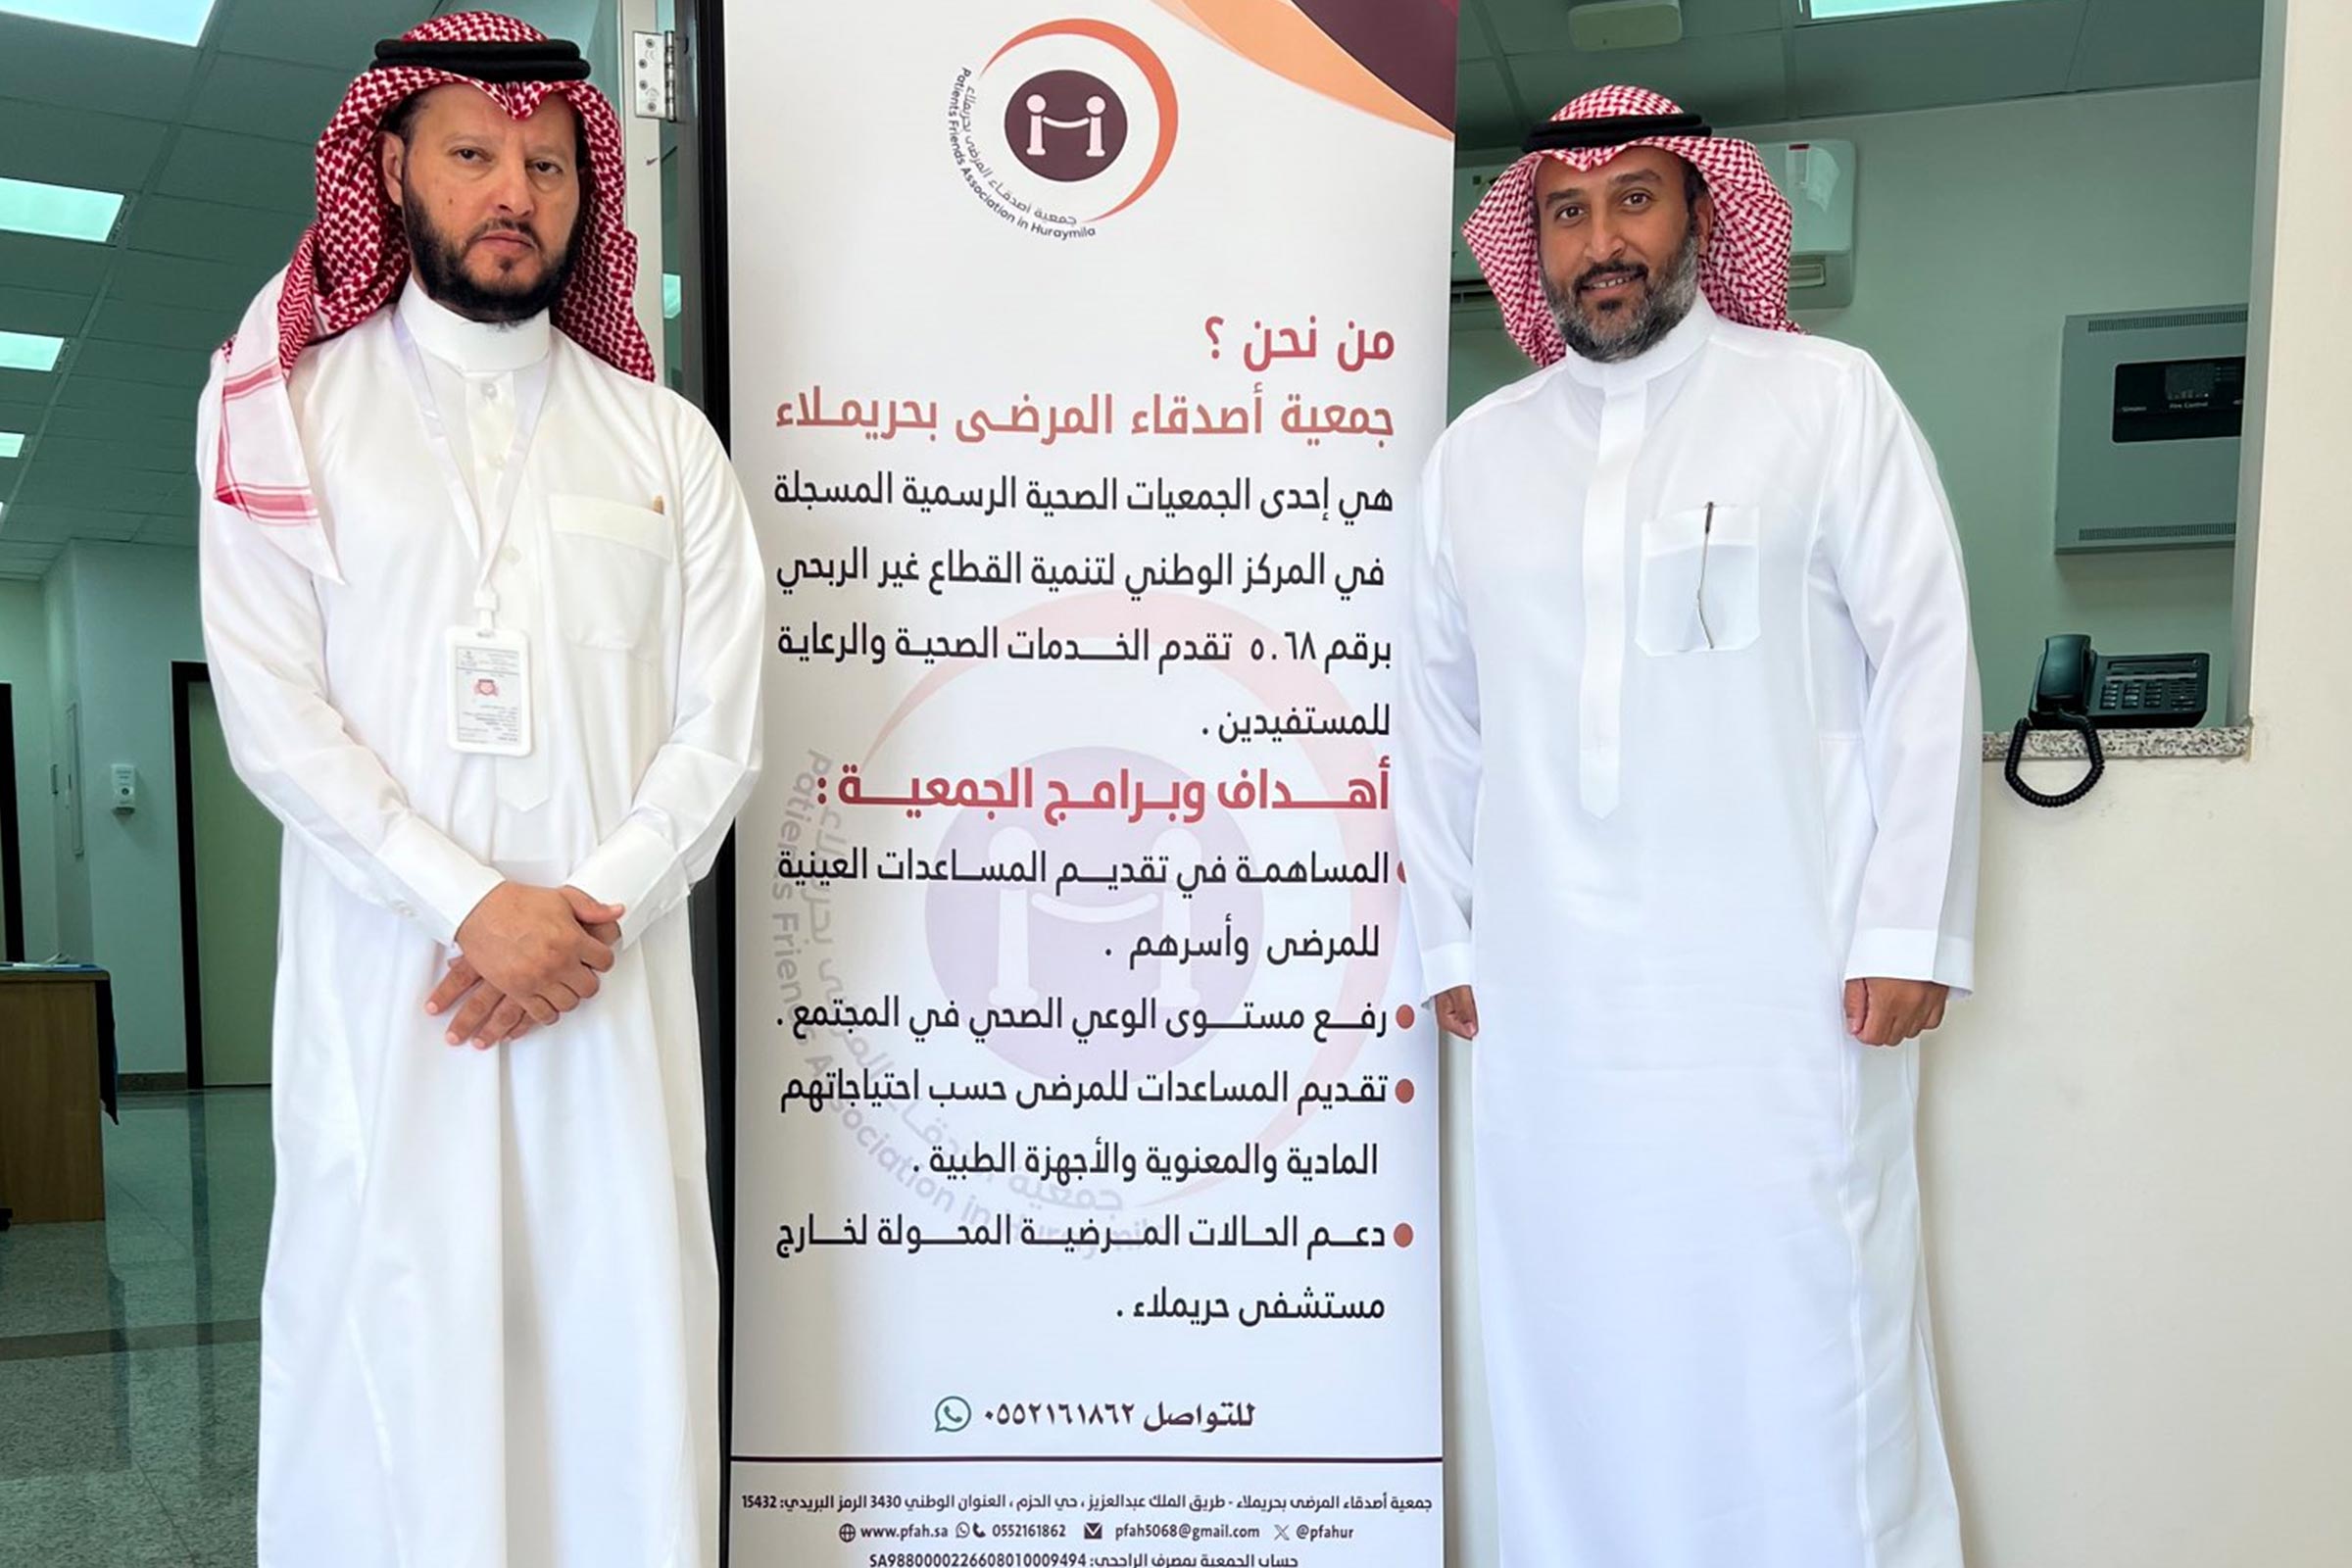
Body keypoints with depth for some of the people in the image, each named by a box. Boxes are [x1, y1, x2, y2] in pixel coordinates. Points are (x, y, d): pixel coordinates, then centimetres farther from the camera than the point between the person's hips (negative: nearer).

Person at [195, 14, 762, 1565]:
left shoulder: (666, 440, 11)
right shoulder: (293, 406, 7)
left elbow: (722, 727, 4)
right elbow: (270, 707, -3)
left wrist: (593, 913, -10)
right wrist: (473, 904, -13)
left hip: (613, 979, 2)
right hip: (385, 973, -1)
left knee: (622, 1335, 3)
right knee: (392, 1337, 0)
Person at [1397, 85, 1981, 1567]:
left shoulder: (1828, 399, 2)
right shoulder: (1476, 455, 11)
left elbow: (1925, 662, -1)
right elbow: (1440, 711, 14)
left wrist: (1909, 929, -6)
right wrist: (1448, 938, 12)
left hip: (1784, 984, -3)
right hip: (1548, 995, 3)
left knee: (1803, 1319, 0)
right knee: (1576, 1324, 9)